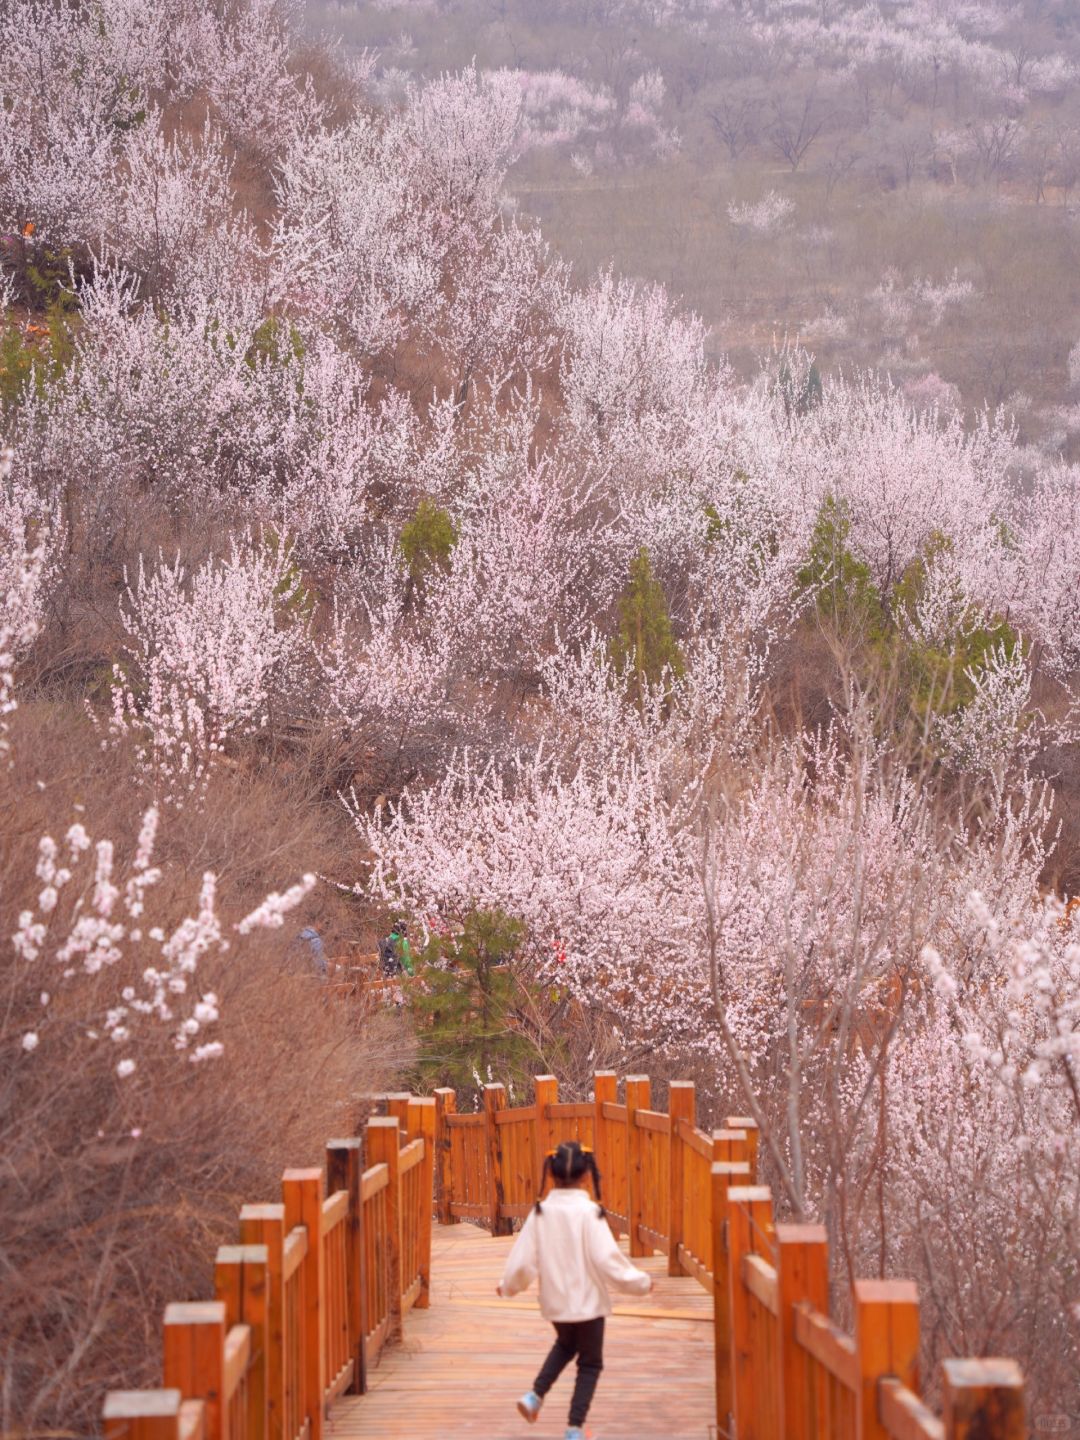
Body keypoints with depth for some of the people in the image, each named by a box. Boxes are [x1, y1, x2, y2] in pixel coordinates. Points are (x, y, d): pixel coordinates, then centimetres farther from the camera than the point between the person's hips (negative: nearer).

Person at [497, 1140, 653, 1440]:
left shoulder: (540, 1213, -6)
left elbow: (523, 1259, -2)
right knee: (589, 1363, 13)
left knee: (565, 1343, 32)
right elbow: (607, 1259, -18)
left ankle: (535, 1395, 16)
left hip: (554, 1302, 4)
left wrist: (508, 1286, 17)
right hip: (588, 1301, -4)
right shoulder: (589, 1212, -17)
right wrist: (640, 1282, -5)